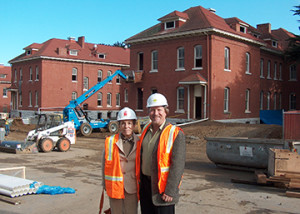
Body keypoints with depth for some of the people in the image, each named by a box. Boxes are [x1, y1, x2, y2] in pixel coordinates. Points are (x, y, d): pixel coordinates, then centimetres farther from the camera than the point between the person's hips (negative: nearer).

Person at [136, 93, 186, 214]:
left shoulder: (176, 134, -13)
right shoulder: (146, 130, 7)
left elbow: (178, 165, -17)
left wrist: (170, 191, -20)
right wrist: (139, 180, 15)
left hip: (162, 186, -6)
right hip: (145, 183, 6)